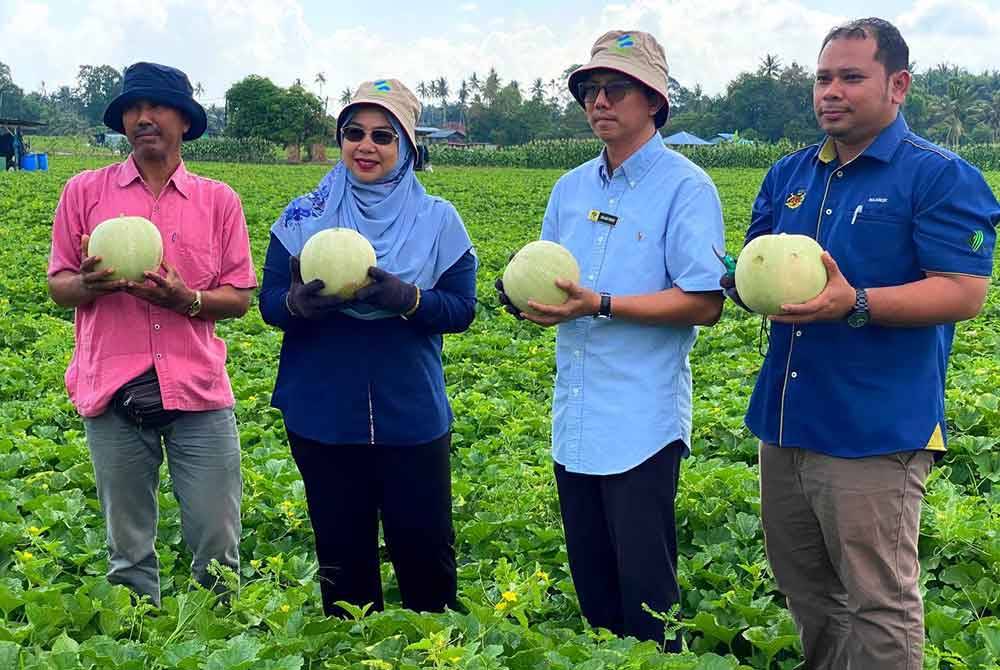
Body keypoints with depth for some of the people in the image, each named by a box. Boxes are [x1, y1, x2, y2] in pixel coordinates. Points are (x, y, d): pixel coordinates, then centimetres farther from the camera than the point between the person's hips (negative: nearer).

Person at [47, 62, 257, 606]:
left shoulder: (218, 200, 6)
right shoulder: (85, 192, 6)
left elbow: (239, 297, 6)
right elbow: (57, 287, 8)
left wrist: (187, 299, -14)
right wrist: (88, 284, -15)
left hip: (198, 391, 0)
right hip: (114, 391, 0)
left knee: (217, 542, 3)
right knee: (128, 547, 10)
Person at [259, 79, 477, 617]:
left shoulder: (438, 219, 0)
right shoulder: (302, 217, 2)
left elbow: (461, 309, -4)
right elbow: (269, 305, 0)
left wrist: (406, 298, -23)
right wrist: (297, 303, -24)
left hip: (411, 416, 0)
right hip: (324, 416, 1)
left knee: (424, 548, 7)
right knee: (343, 553, 11)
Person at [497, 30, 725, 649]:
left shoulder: (686, 187, -8)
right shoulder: (571, 188, 13)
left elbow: (705, 303, -16)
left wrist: (600, 305, -23)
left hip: (641, 424, -7)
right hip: (574, 421, 7)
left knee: (644, 586, 1)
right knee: (590, 581, 17)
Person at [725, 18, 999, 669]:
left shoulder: (941, 177, -8)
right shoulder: (790, 174, 13)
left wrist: (856, 304, -28)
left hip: (875, 432, -7)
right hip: (786, 420, 7)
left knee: (879, 604, 0)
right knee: (805, 590, 19)